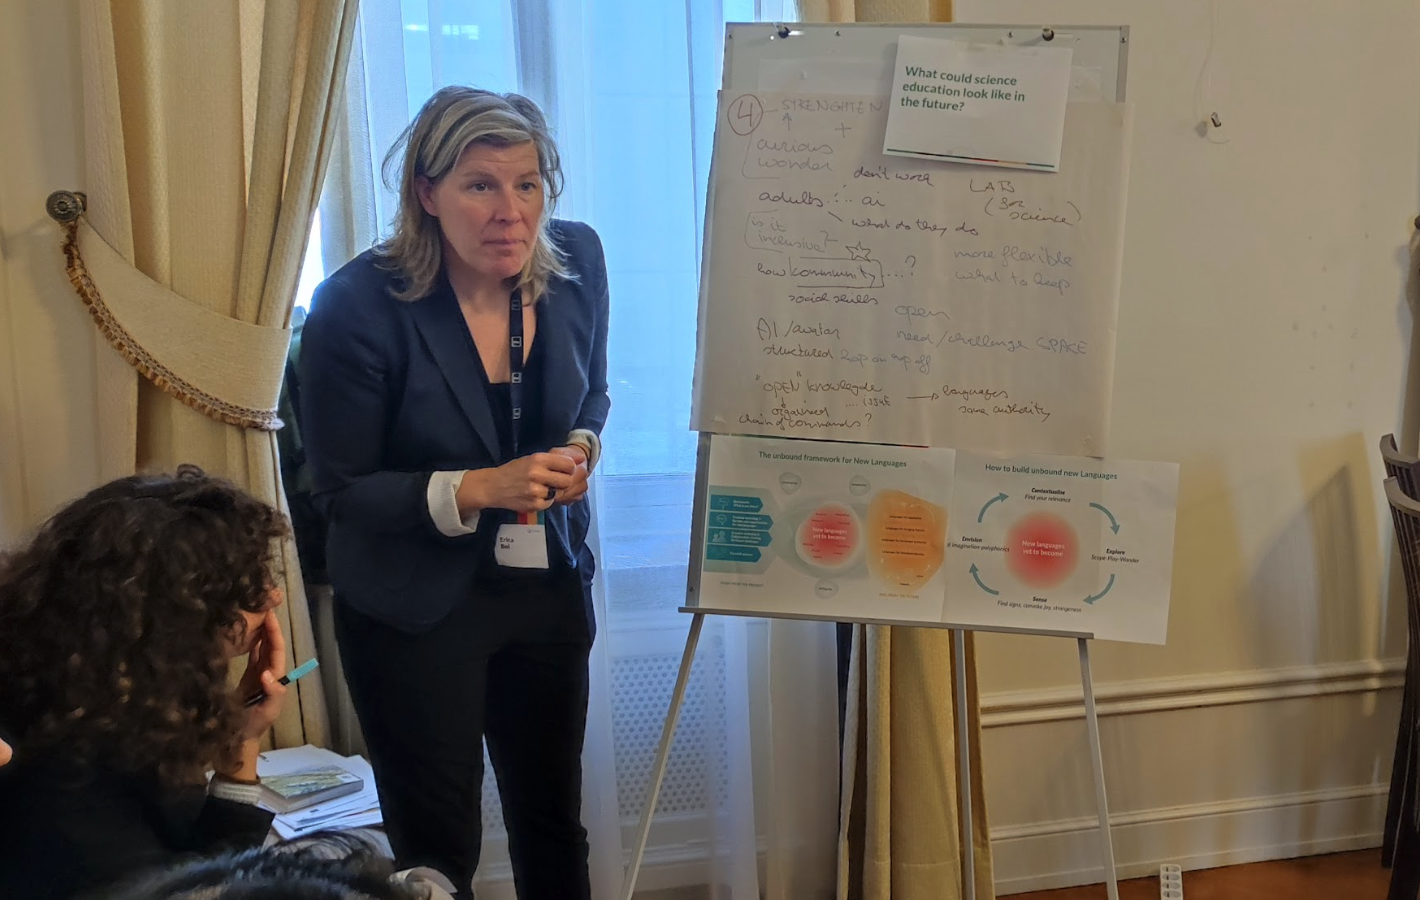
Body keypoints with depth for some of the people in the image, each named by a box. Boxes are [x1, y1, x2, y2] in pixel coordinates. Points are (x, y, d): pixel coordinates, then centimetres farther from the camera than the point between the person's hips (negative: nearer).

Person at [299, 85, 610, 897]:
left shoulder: (577, 260, -7)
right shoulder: (359, 305, -21)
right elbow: (341, 493, -14)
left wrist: (581, 449, -12)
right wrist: (479, 489, -27)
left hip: (550, 584, 4)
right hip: (417, 609, -4)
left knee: (555, 825, 19)